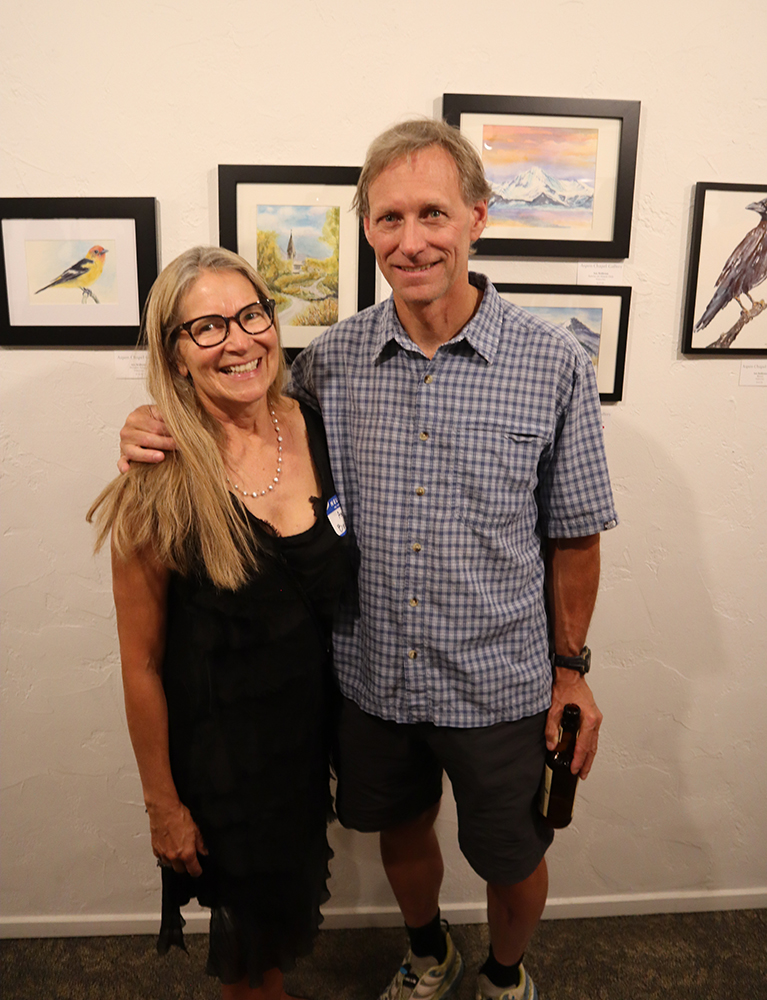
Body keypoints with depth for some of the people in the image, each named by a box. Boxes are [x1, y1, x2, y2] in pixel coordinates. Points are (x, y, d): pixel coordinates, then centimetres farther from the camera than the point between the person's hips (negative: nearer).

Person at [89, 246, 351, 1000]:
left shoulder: (316, 429, -9)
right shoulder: (159, 486, -22)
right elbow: (141, 663, -14)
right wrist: (163, 805, -6)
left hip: (312, 726, 5)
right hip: (219, 748, -4)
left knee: (295, 891, 29)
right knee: (248, 916, 20)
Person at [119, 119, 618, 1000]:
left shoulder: (553, 363, -12)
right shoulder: (328, 361, -6)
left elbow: (572, 534, -4)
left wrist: (571, 665, 0)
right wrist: (168, 435, -11)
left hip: (500, 686, -1)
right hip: (371, 676, 2)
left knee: (513, 863, 19)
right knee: (401, 835, 25)